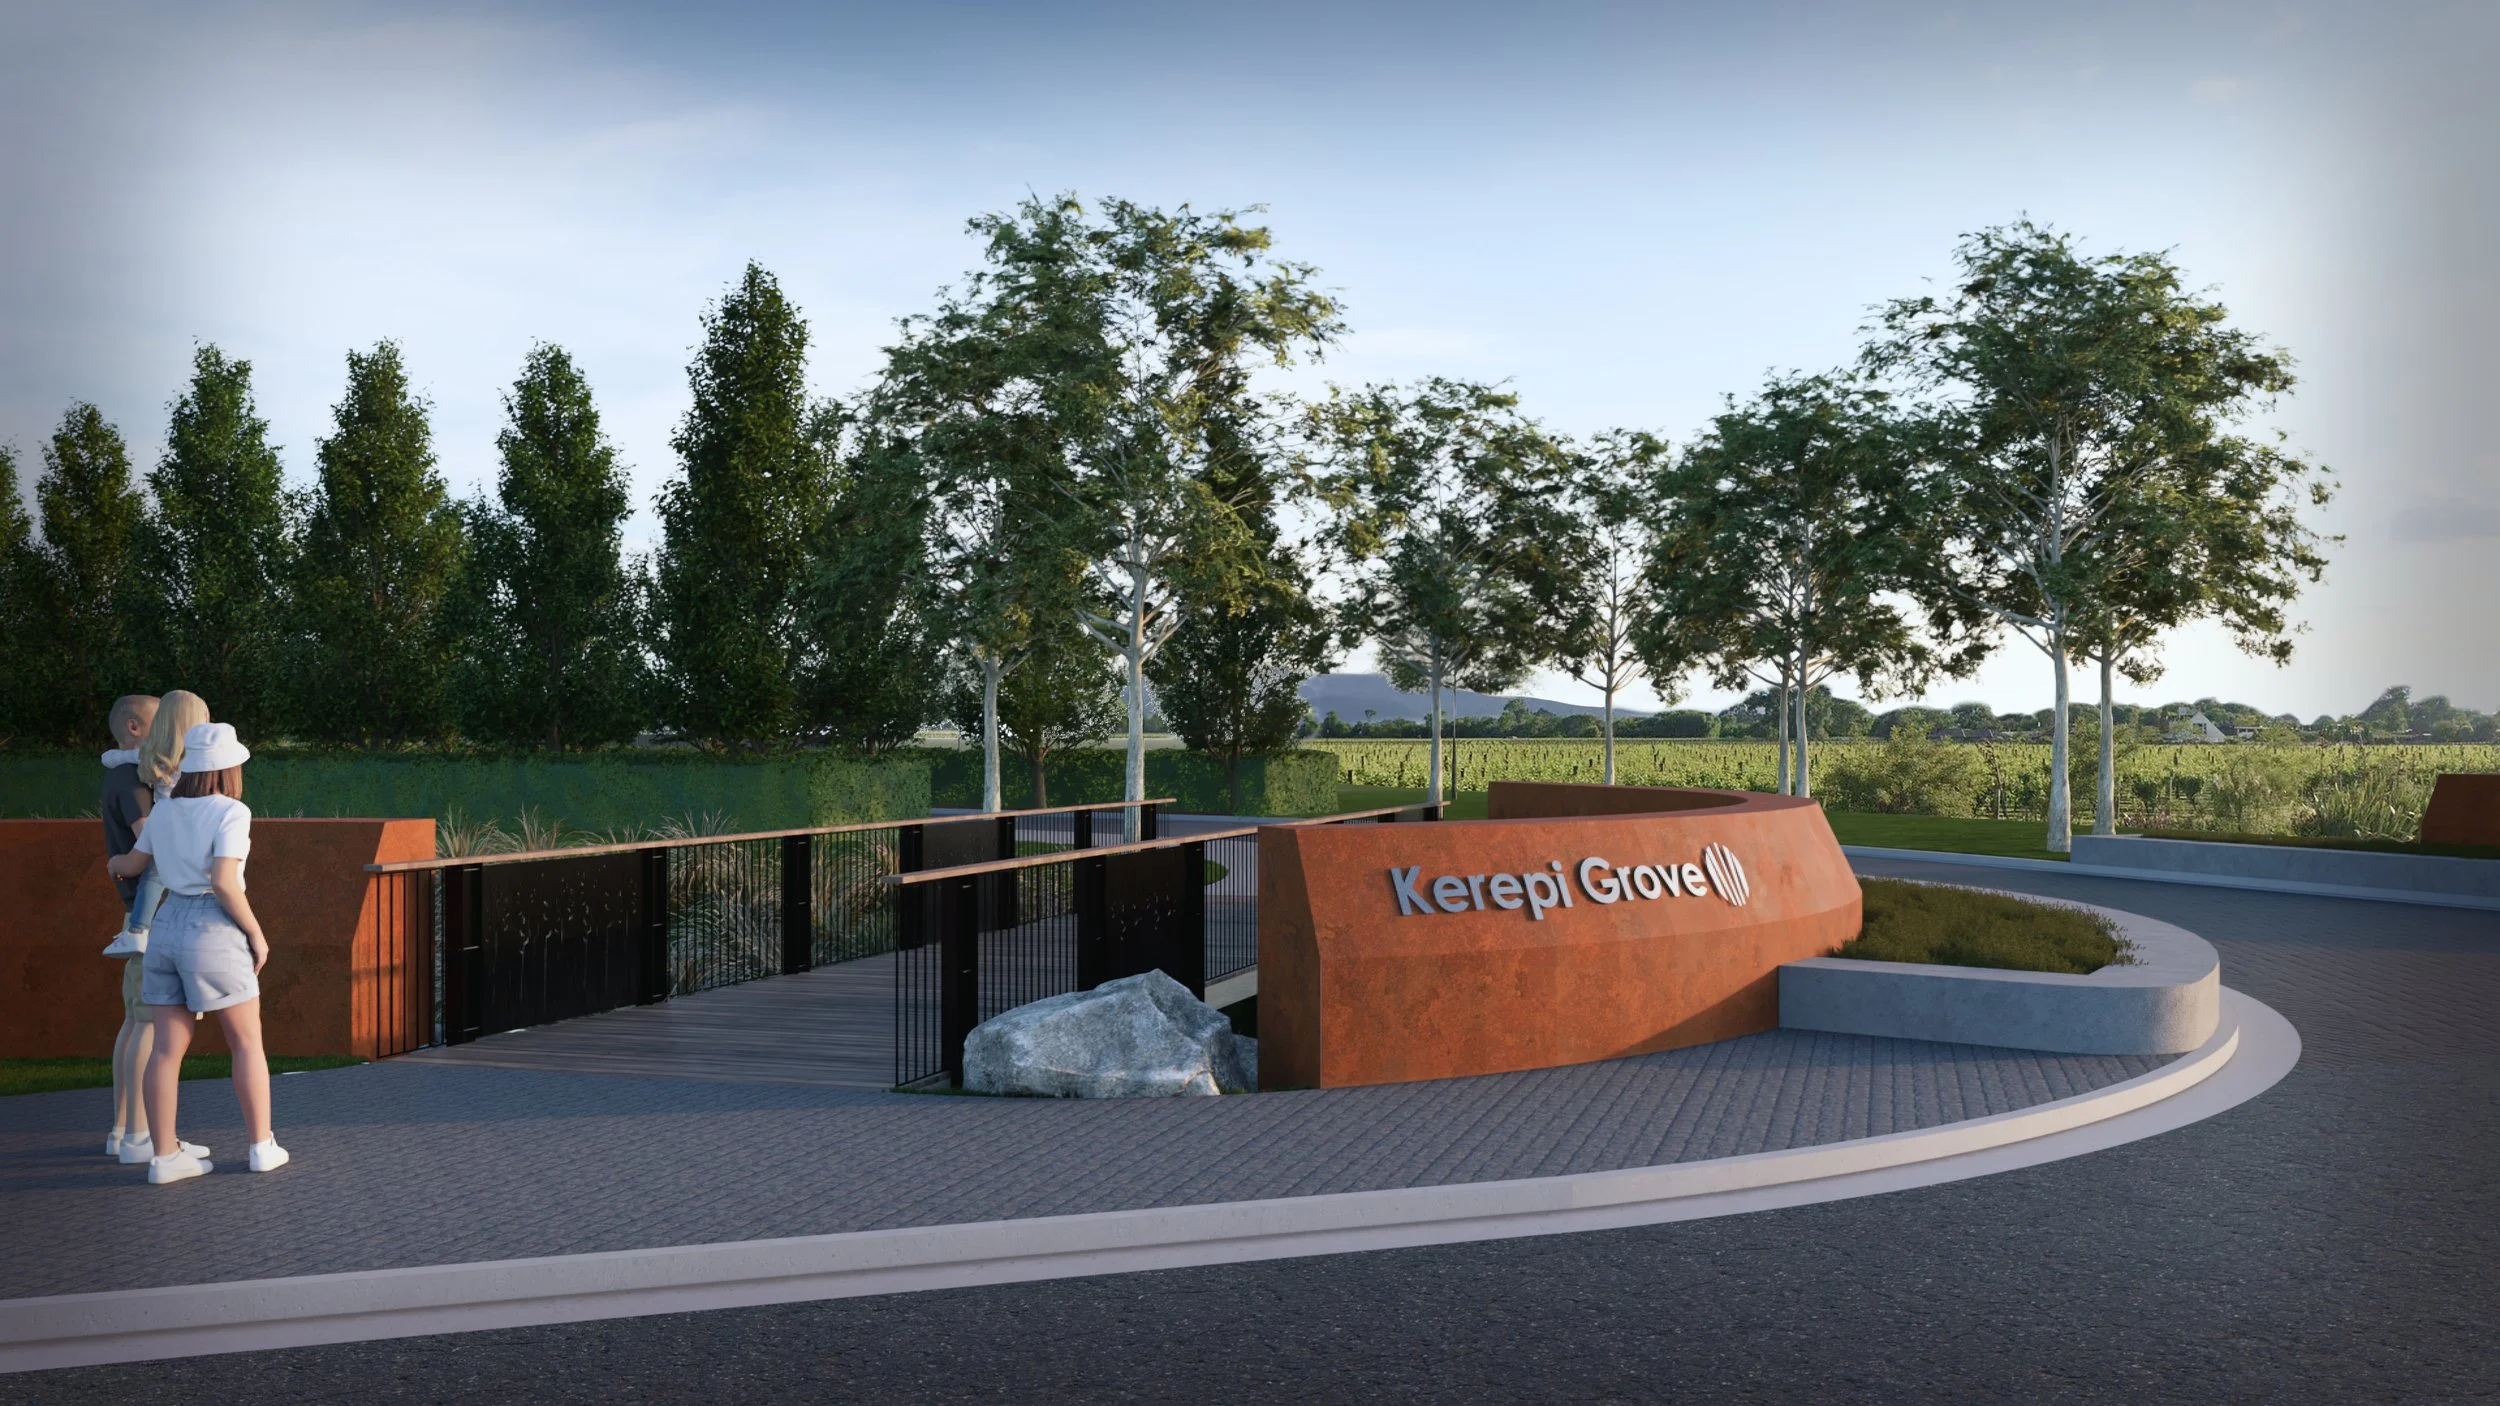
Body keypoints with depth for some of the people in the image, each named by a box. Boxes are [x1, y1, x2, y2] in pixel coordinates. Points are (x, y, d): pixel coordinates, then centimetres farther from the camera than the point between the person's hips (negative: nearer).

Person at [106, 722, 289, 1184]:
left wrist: (114, 864, 48)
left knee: (168, 1047, 6)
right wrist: (257, 935, -9)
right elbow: (224, 884, -20)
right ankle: (263, 1146, 8)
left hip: (166, 929, 6)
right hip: (214, 933, -6)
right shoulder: (231, 812, -11)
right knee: (247, 1041, 6)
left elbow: (132, 865, 24)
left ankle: (165, 1156, 7)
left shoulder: (165, 812, 9)